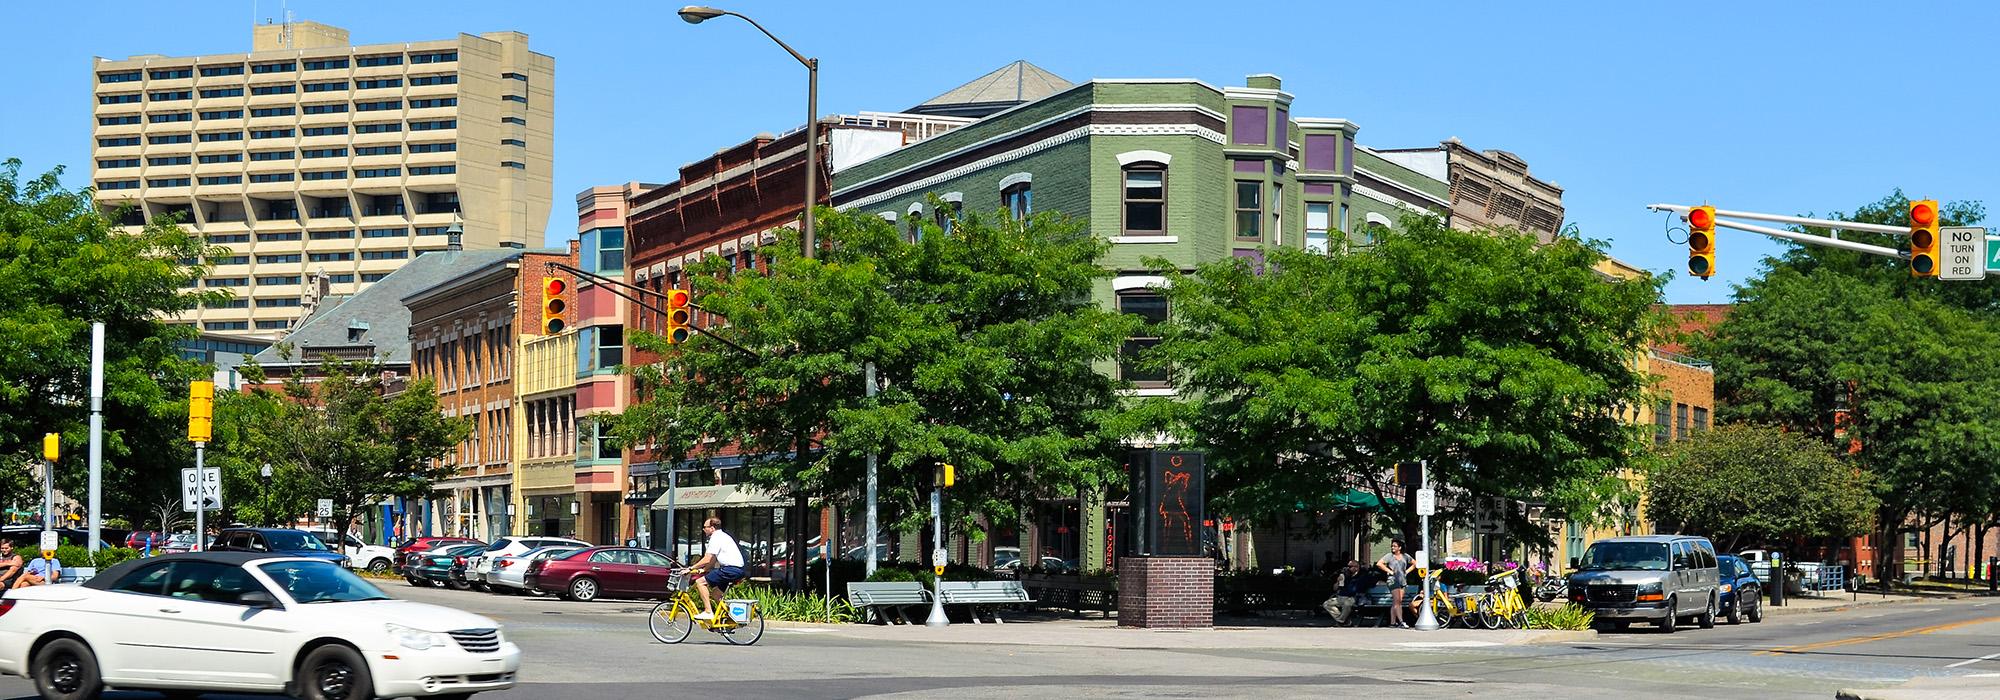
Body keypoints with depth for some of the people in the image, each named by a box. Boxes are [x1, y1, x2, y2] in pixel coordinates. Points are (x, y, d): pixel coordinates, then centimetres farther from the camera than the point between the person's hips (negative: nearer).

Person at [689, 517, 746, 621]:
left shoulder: (716, 538, -10)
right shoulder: (722, 536, 22)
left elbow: (707, 559, -15)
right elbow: (713, 560, 24)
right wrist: (703, 570, 15)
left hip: (730, 569, -10)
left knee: (700, 582, -10)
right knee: (715, 594, 23)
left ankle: (708, 612, -14)